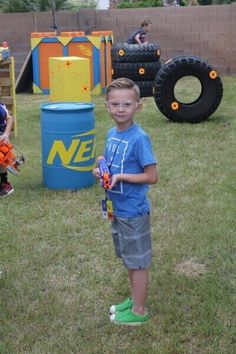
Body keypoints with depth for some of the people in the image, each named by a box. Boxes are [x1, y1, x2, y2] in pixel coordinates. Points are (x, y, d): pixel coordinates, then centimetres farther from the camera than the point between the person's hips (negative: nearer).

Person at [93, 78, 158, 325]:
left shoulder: (139, 138, -21)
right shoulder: (112, 134, 3)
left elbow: (152, 177, -20)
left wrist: (120, 177, -24)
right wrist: (100, 170, -4)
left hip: (133, 211, -8)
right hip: (116, 209, 8)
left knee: (138, 262, 7)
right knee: (127, 258, 21)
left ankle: (139, 311, 22)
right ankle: (134, 299, 39)